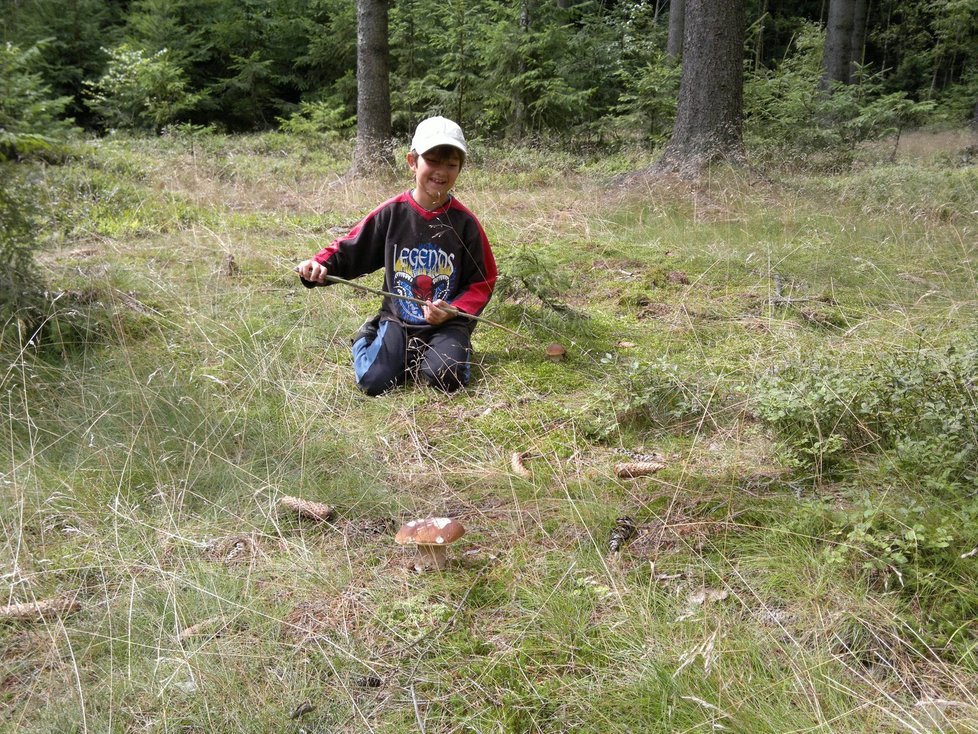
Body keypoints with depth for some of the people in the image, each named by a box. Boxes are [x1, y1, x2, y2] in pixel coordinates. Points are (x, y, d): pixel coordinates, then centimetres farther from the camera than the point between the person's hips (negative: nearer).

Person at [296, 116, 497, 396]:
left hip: (447, 323, -1)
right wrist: (320, 266, -17)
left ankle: (454, 349, 11)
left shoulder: (464, 222, -5)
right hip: (398, 319, 1)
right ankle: (367, 339, 19)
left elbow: (482, 281, 0)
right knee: (373, 382, -16)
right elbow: (349, 251, 3)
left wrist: (453, 311, -17)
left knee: (445, 379, -26)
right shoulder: (391, 213, -4)